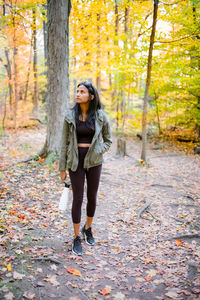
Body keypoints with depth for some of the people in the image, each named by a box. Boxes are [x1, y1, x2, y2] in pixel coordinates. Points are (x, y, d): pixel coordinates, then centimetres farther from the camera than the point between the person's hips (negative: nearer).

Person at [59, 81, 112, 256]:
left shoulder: (100, 116, -3)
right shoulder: (70, 116, -3)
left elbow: (108, 140, 9)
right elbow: (65, 142, 1)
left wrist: (98, 152, -9)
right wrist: (62, 168, 1)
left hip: (94, 161, 1)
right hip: (76, 161, -1)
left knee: (92, 197, 12)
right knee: (78, 198, 0)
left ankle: (88, 229, 37)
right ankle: (77, 238, 16)